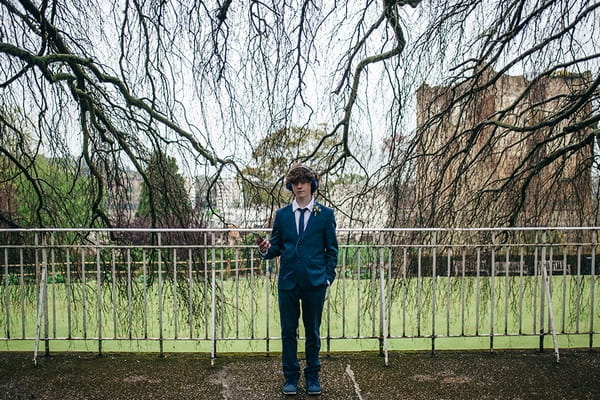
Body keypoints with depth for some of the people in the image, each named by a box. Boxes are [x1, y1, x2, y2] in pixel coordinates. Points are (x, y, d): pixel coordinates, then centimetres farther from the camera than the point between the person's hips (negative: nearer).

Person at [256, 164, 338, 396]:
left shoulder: (325, 214, 1)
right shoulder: (282, 215, 6)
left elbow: (331, 250, 3)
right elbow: (277, 248, 8)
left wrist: (328, 278, -3)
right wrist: (266, 250, -14)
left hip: (315, 282, -1)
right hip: (288, 282, 2)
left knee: (313, 332, 10)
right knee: (288, 332, 9)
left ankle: (312, 376, 27)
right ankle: (291, 377, 25)